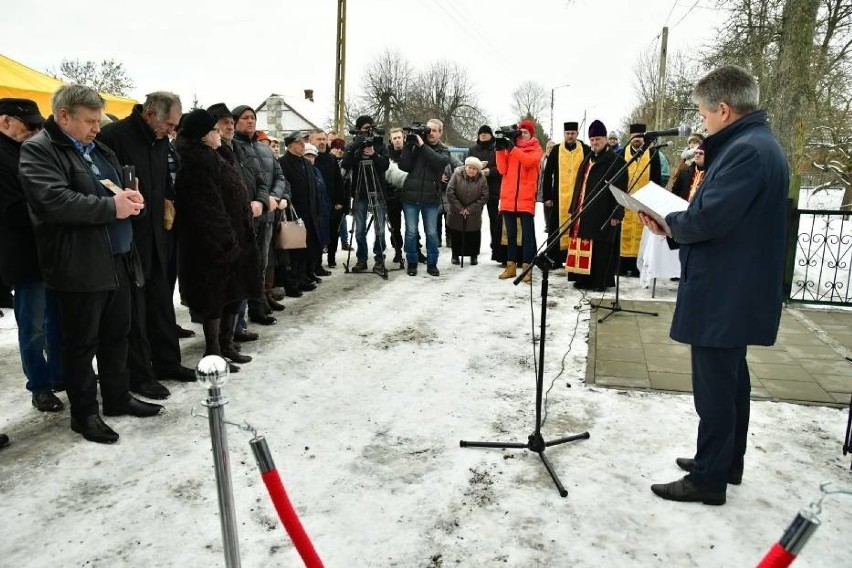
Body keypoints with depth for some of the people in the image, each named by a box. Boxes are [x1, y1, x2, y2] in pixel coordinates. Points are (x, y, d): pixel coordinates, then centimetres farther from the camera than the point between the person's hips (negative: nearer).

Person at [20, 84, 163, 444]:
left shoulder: (99, 150, 19)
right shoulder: (38, 150, -7)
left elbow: (117, 189, 26)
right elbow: (55, 201, -22)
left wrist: (130, 198, 2)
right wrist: (111, 208, -17)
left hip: (117, 259, 8)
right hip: (80, 266, -8)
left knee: (117, 334, 16)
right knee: (82, 342, 3)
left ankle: (117, 397, 30)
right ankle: (84, 413, 17)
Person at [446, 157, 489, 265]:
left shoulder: (482, 179, -9)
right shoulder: (457, 175, -12)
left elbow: (484, 197, -10)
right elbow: (450, 192, -14)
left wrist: (470, 209, -15)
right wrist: (459, 208, -15)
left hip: (474, 214, 0)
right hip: (456, 212, 0)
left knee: (473, 236, 6)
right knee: (456, 235, 8)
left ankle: (474, 255, 22)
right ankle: (455, 255, 24)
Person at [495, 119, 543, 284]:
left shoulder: (536, 149, 5)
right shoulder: (509, 147, 12)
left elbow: (529, 161, -17)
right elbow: (502, 170, 1)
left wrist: (512, 148, -24)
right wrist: (500, 150, -10)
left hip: (526, 200, -3)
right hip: (508, 199, 3)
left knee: (527, 234, -3)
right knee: (511, 234, 9)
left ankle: (527, 268, -2)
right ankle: (511, 266, 16)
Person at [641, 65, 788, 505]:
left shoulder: (747, 150, -20)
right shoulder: (755, 143, 14)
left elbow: (708, 218, -28)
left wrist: (669, 223, -8)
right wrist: (678, 221, 1)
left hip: (724, 295, -11)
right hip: (735, 291, 11)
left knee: (714, 386, 0)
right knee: (729, 379, 20)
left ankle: (708, 479, 13)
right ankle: (727, 461, 35)